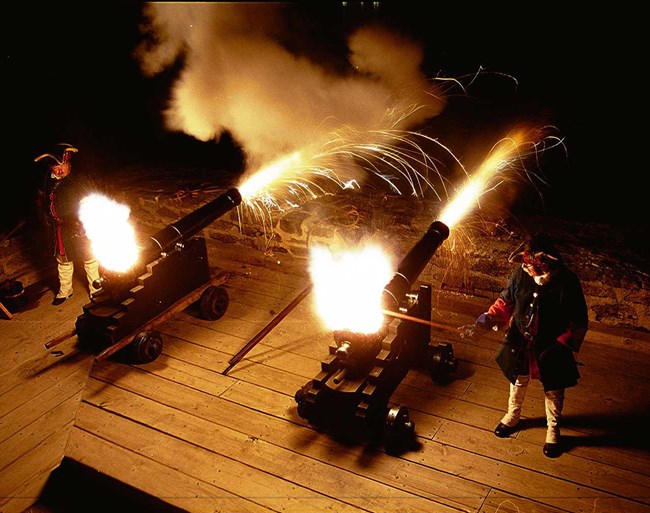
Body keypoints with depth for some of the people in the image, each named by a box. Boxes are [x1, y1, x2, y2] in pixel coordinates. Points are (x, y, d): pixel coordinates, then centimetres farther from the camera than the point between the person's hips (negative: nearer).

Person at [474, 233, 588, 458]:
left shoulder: (567, 281, -27)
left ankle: (553, 430, 44)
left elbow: (579, 322, -17)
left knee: (553, 390, 19)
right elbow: (506, 300, 0)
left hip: (551, 347, -3)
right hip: (520, 342, 3)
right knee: (518, 380, 26)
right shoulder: (521, 273, -17)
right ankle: (512, 417, 53)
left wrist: (562, 344, -26)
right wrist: (491, 317, -17)